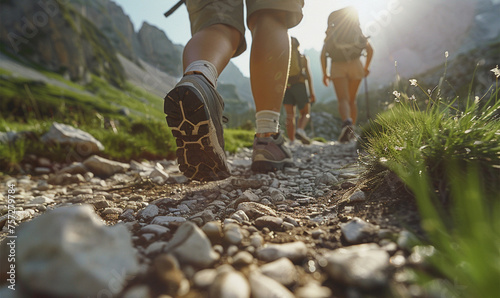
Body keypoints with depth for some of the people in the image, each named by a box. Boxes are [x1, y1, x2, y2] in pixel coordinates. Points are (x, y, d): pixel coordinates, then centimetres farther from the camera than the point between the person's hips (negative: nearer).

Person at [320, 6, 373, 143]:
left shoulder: (331, 33, 20)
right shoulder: (357, 32, 23)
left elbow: (323, 54, 8)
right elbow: (370, 49, 13)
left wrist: (324, 73, 12)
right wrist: (366, 67, 23)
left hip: (337, 67, -2)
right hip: (355, 65, 2)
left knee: (343, 100, -14)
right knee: (352, 100, 14)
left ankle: (347, 122, -44)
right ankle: (352, 129, 9)